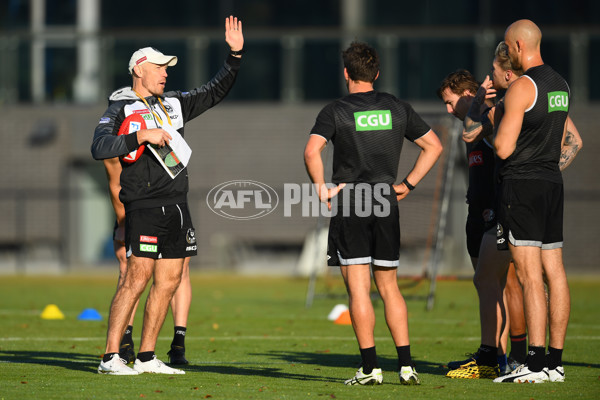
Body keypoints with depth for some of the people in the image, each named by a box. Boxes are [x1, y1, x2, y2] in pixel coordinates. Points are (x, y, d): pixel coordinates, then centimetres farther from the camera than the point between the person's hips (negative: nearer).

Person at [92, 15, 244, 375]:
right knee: (138, 278, -12)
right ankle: (111, 357, -10)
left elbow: (216, 92, 25)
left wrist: (236, 55, 14)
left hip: (177, 206, 7)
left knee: (169, 280, 5)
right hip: (145, 206, -7)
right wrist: (142, 136, -23)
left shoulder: (173, 104, 18)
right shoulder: (121, 108, -2)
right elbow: (99, 148, -16)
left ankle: (146, 358, 10)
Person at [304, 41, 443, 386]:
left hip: (348, 206, -3)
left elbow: (312, 151, -18)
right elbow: (434, 146, 12)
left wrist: (322, 189, -8)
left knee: (358, 289, -2)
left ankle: (371, 367, -5)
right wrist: (408, 184, 13)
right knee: (389, 287, 11)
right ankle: (406, 365, 4)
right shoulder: (397, 108, 9)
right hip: (386, 204, 4)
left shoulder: (335, 112, -3)